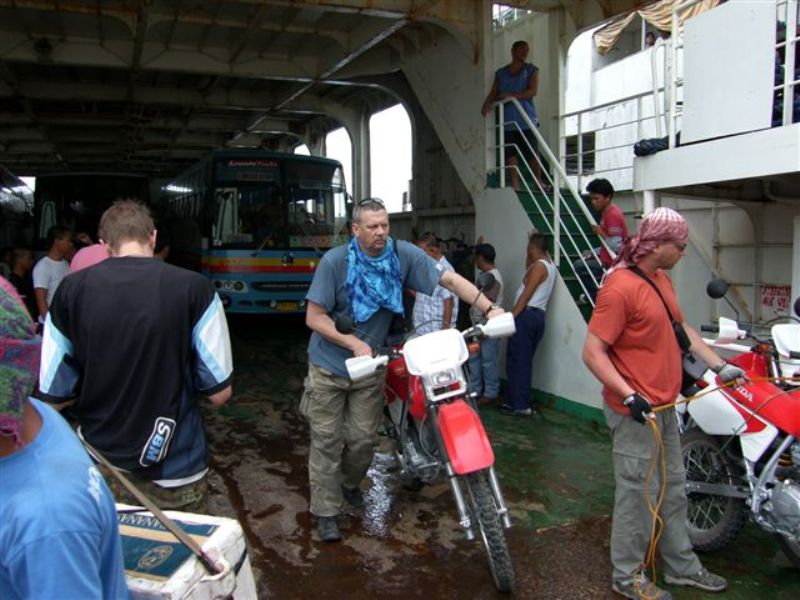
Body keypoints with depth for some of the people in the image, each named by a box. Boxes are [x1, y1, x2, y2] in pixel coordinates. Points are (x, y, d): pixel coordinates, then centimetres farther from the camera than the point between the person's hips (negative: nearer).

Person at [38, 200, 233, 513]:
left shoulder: (71, 290, -9)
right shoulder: (194, 288, -15)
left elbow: (52, 394, -3)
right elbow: (219, 392, -12)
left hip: (98, 467, 2)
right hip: (174, 474, -2)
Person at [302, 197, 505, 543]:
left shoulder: (403, 255, -11)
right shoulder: (334, 261, -17)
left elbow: (449, 279, -10)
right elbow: (314, 317, -14)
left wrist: (488, 307, -20)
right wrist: (354, 344, -21)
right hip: (329, 365, -2)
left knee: (363, 438, 11)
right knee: (327, 440, 3)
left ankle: (349, 484, 41)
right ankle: (325, 511, 18)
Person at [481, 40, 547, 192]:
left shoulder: (531, 70, 9)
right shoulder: (501, 73, 16)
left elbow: (533, 91, -5)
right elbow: (493, 92, 9)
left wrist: (511, 95, -15)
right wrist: (487, 103, -13)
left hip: (527, 118, -2)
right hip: (508, 119, 2)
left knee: (532, 152, -2)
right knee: (511, 152, -2)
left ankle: (538, 180, 10)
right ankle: (515, 183, 1)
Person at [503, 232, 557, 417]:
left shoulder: (539, 266, -10)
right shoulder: (549, 265, 19)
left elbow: (527, 294, -16)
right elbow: (528, 268, 38)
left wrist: (511, 317, -17)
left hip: (527, 315, -10)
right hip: (537, 316, 10)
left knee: (517, 360, -7)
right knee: (524, 361, 12)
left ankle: (519, 405, -7)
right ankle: (521, 401, 15)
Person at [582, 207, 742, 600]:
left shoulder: (661, 280, 9)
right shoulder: (620, 287, -21)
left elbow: (682, 329, 20)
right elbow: (593, 353, -23)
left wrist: (719, 366, 16)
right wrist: (630, 396, -28)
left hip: (663, 407, 10)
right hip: (635, 412, -10)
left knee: (673, 489, 21)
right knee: (638, 493, 3)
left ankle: (681, 566, 38)